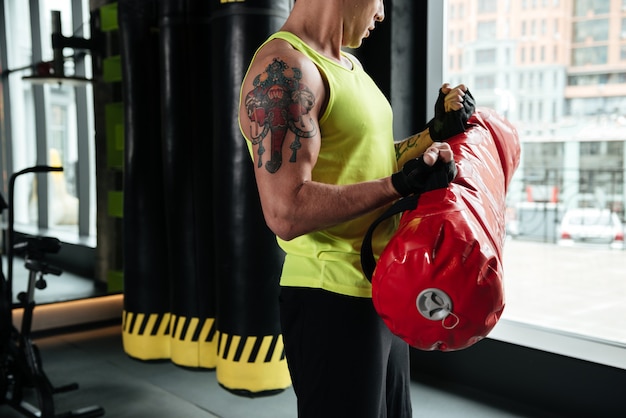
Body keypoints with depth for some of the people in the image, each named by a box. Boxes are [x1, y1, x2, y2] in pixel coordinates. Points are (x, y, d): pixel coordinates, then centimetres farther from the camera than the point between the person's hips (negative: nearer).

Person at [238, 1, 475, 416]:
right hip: (334, 302, -10)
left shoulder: (349, 65, 13)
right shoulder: (284, 67, -18)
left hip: (380, 294, 10)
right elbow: (287, 213, -27)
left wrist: (436, 133, 7)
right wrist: (401, 184, -24)